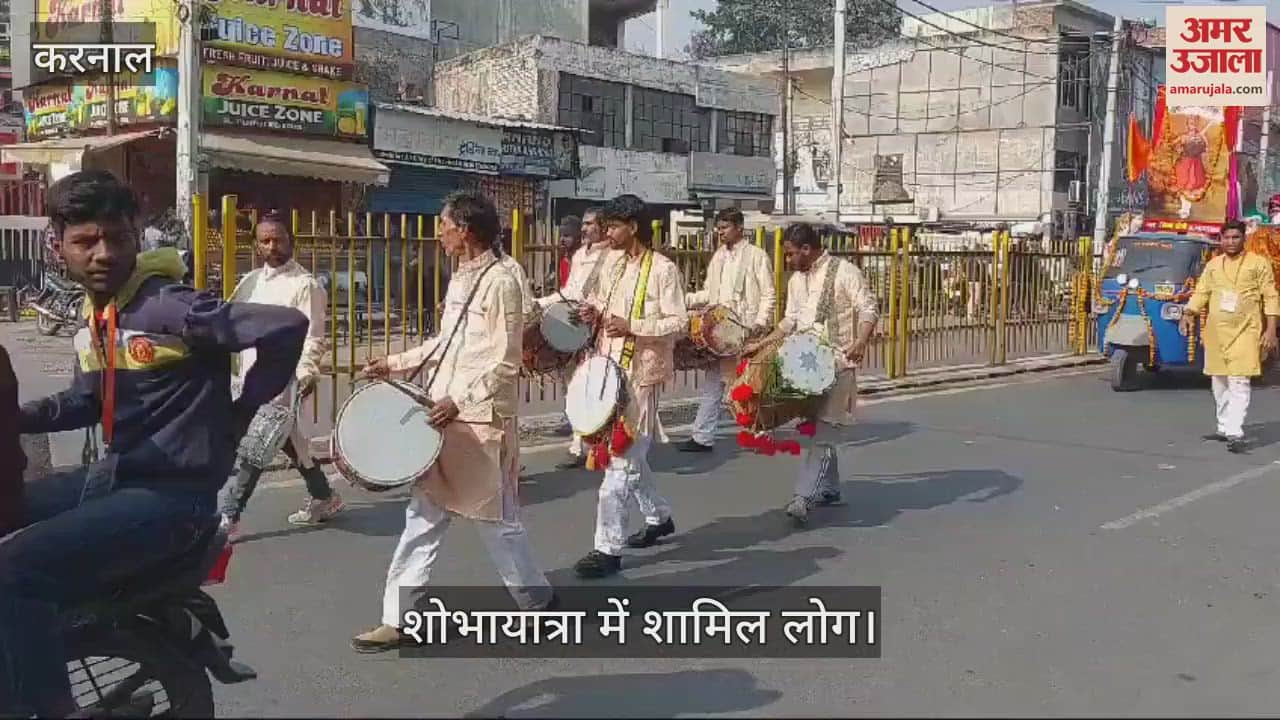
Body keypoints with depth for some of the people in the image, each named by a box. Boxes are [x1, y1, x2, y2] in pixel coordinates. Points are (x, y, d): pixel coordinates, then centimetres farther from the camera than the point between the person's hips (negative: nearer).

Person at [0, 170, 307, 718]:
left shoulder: (168, 308, -17)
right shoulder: (93, 320, 11)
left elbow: (287, 328, -28)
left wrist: (236, 417, -15)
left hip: (173, 493, -9)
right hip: (110, 478, 10)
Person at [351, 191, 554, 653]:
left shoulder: (501, 282, -16)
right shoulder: (460, 278, 12)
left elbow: (506, 363, -19)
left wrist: (460, 402, -25)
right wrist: (395, 364, 16)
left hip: (482, 422, -9)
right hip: (443, 417, 9)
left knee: (496, 519, 6)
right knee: (423, 517, 10)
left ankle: (537, 600, 27)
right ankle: (399, 619, 18)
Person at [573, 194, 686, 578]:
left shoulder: (663, 269, -11)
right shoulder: (615, 264, 12)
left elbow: (679, 322, -15)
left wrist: (631, 326, -23)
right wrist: (593, 310, 1)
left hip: (640, 374, -8)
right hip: (609, 369, 9)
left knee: (620, 460, -8)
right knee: (629, 452, 19)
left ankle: (609, 548, -2)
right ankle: (659, 516, 38)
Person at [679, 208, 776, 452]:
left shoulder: (756, 256, -5)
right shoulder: (718, 256, 14)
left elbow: (769, 294, -8)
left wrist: (761, 322, -21)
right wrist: (686, 300, 3)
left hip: (746, 333, -6)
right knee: (712, 382, 6)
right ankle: (702, 438, 9)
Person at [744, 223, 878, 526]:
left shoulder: (845, 272, -7)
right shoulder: (796, 280, 15)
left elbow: (868, 310, -10)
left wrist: (861, 342, -27)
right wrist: (761, 344, 15)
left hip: (838, 363, -7)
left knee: (822, 432, -12)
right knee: (815, 428, 13)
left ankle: (803, 497, -19)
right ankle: (829, 488, 27)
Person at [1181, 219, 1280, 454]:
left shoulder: (1258, 263, 2)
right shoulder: (1213, 265, 13)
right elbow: (1201, 292, 10)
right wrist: (1188, 314, -8)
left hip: (1245, 331, -5)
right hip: (1216, 331, 5)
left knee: (1239, 382, -13)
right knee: (1219, 382, 11)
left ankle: (1235, 434, -17)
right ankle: (1224, 429, 22)